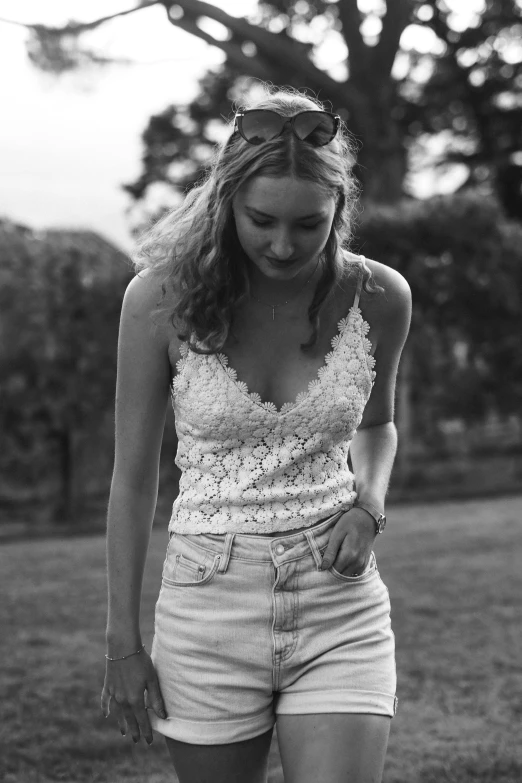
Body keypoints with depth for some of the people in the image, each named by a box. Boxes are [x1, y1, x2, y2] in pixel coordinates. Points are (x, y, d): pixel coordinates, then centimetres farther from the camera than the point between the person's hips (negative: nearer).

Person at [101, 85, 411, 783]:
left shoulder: (379, 298, -4)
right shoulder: (161, 298, -10)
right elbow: (133, 476, -1)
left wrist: (369, 505, -4)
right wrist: (123, 643, 0)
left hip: (340, 603, 1)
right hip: (210, 602, 0)